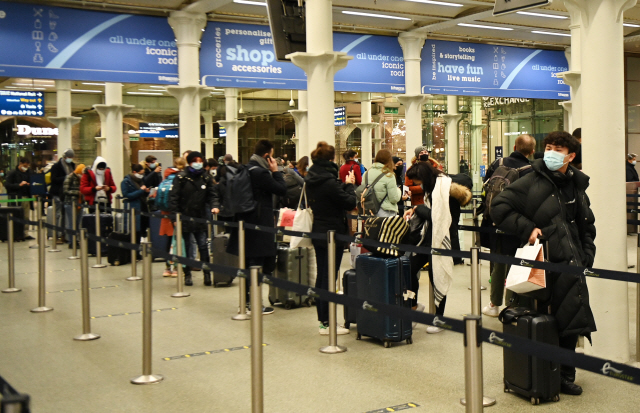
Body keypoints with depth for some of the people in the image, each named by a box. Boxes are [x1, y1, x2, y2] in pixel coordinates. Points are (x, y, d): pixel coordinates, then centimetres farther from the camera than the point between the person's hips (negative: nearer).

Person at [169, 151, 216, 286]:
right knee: (186, 247, 7)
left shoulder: (206, 178, 8)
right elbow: (174, 197, -5)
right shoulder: (181, 177, -3)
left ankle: (207, 273, 4)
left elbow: (211, 196, 10)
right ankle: (187, 274, 17)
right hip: (184, 217, -2)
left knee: (203, 246, -4)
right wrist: (175, 214, -13)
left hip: (200, 218, 2)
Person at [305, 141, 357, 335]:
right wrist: (349, 185, 0)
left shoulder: (311, 180, 6)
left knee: (321, 275, 14)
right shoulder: (329, 182, -21)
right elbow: (350, 203, -16)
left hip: (318, 232, 9)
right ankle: (327, 324, 2)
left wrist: (344, 185, 9)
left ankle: (322, 319, 21)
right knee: (329, 277, -3)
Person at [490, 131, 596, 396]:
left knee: (571, 320, 6)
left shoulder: (576, 185, 12)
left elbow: (586, 225, 22)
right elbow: (499, 207, -10)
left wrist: (586, 255, 11)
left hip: (570, 264, 5)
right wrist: (526, 228, -15)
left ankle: (565, 375, 22)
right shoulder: (532, 182, -6)